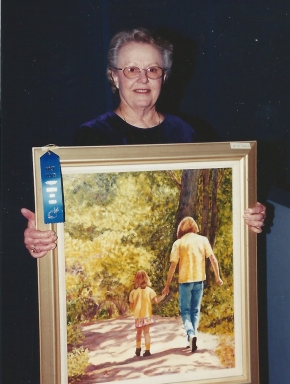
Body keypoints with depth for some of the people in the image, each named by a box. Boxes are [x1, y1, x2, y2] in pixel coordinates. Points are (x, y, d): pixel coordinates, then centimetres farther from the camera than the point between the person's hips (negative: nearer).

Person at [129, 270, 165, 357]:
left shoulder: (133, 292, -1)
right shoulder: (149, 290, -7)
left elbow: (131, 306, 2)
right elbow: (156, 301, -6)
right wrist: (164, 295, 7)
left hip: (137, 316, 2)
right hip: (147, 315, -2)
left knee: (139, 332, 18)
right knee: (146, 332, 1)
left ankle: (138, 349, 25)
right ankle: (147, 350, -4)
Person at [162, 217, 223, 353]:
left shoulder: (178, 243, -4)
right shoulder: (203, 240, 2)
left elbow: (173, 265, -5)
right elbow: (213, 259, -1)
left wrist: (167, 285, 0)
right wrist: (217, 277, 10)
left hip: (185, 280, -2)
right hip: (199, 280, 2)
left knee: (185, 310, 7)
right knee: (195, 310, 16)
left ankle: (191, 334, -16)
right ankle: (192, 338, 17)